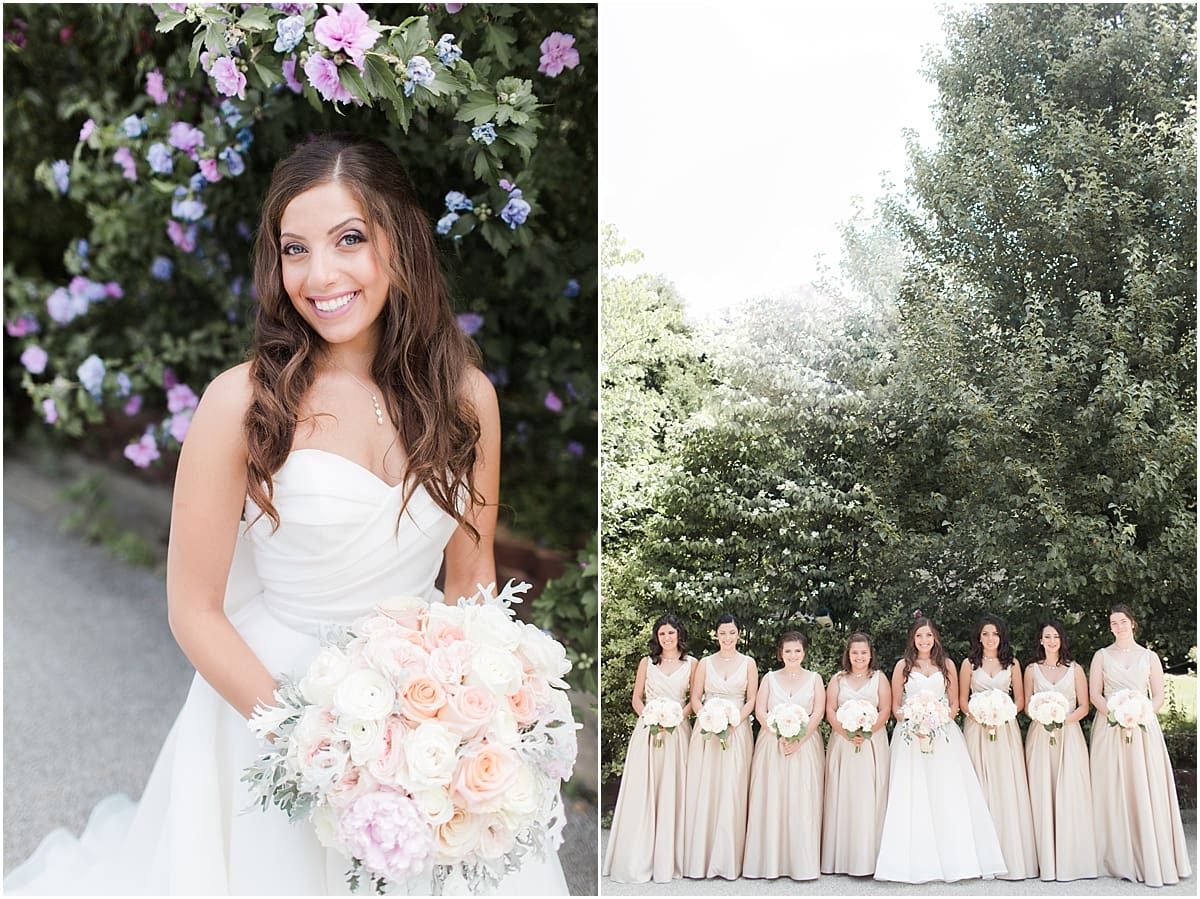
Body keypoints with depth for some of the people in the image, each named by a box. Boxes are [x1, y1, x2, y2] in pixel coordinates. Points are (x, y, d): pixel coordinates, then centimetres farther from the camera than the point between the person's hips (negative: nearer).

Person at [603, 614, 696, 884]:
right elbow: (636, 699, 10)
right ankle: (639, 859, 3)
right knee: (641, 793, -3)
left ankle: (668, 859, 8)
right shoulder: (647, 663, 9)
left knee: (673, 793, -1)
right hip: (647, 729, 0)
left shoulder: (691, 663, 7)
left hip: (677, 731, 0)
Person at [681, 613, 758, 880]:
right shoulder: (705, 663, 7)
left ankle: (728, 859, 4)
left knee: (732, 793, -3)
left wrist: (734, 722, -12)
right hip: (706, 731, 1)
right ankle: (701, 857, 5)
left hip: (737, 731, -1)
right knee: (703, 791, -2)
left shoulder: (748, 663, 6)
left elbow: (752, 699, 3)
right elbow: (695, 698, 6)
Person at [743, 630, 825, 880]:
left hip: (805, 745, -1)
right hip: (772, 744, 1)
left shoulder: (814, 679, 9)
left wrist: (799, 740, -13)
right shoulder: (770, 678, 11)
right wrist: (780, 735, -13)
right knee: (771, 800, -3)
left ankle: (802, 862, -1)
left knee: (802, 801, -5)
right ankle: (770, 861, 1)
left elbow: (818, 713, -1)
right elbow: (760, 711, 2)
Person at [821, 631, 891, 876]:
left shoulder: (879, 678, 8)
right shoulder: (838, 679, 11)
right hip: (842, 743, 1)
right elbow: (830, 711, 3)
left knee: (869, 798, -4)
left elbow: (885, 711, -1)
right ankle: (840, 858, 4)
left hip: (872, 743, -1)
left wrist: (866, 732, -15)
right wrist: (846, 733, -13)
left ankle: (866, 859, 0)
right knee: (841, 797, -1)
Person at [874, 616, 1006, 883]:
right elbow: (895, 706, 6)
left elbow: (954, 704, 10)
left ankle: (954, 859, 1)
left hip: (943, 735, 1)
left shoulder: (946, 665, 10)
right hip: (910, 736, -1)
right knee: (913, 799, -5)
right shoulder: (903, 666, 6)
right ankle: (917, 863, -3)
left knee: (948, 797, -4)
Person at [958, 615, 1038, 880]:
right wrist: (977, 715, -10)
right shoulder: (969, 663, 7)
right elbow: (962, 699, 7)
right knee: (980, 788, -3)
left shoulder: (1012, 664, 10)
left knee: (1008, 788, -5)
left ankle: (1011, 858, -1)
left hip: (1005, 728, 1)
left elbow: (1020, 699, 9)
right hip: (977, 728, -1)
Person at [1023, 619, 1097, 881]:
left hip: (1069, 735, -1)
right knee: (1042, 797, -2)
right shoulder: (1032, 670, 10)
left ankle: (1071, 859, 1)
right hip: (1040, 736, 1)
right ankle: (1047, 861, 2)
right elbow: (1027, 704, 9)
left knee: (1070, 795, -5)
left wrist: (1064, 719, -12)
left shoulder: (1075, 670, 7)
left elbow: (1084, 706, 5)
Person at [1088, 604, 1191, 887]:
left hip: (1143, 728, 0)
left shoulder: (1149, 657, 11)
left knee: (1146, 790, -5)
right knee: (1113, 791, -2)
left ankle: (1151, 860, -2)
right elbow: (1095, 695, 3)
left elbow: (1158, 697, 6)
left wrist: (1139, 715, -11)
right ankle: (1119, 860, 3)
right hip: (1109, 728, 0)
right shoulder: (1102, 656, 10)